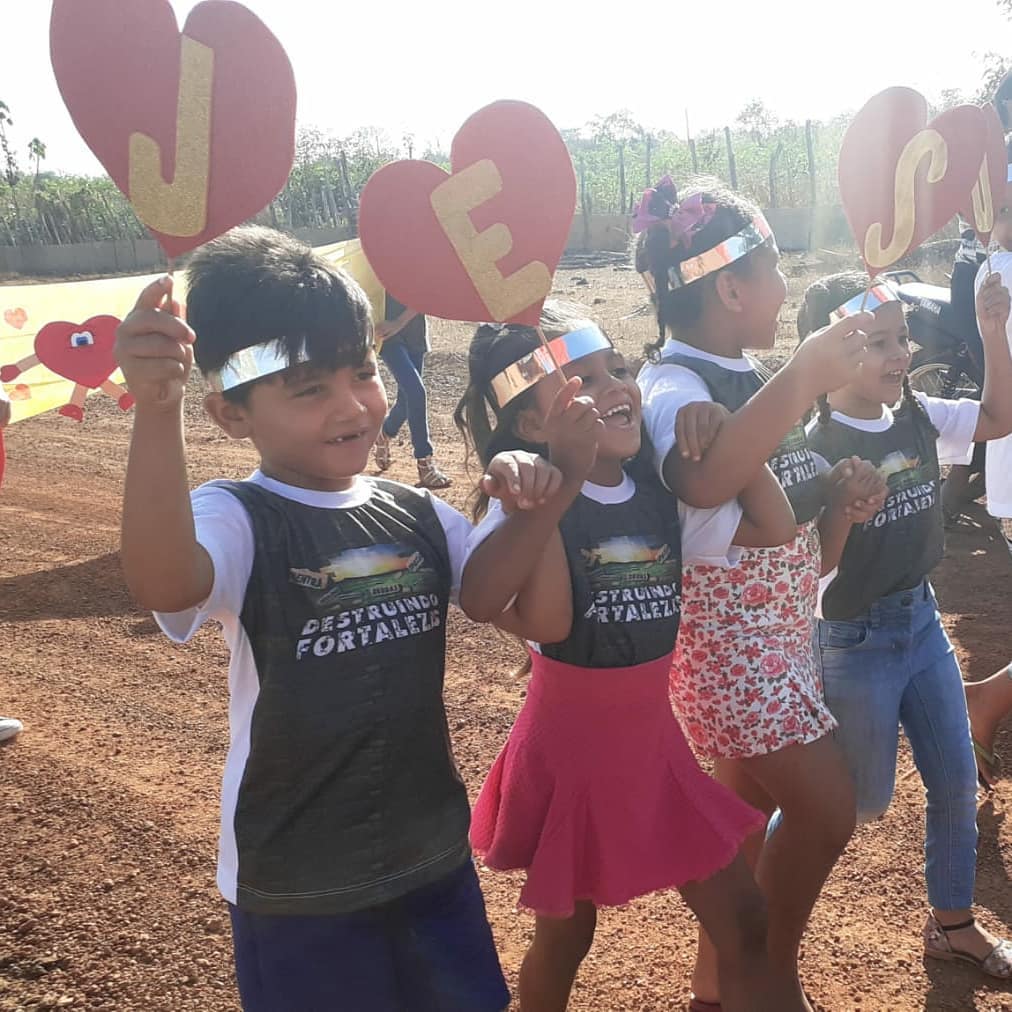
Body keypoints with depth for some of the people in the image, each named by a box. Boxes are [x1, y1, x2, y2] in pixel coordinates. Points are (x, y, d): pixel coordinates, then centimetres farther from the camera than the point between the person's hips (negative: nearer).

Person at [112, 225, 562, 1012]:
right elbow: (163, 585, -41)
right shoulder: (239, 520, -18)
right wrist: (157, 410, -55)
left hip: (434, 856, 5)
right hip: (299, 885, -4)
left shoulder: (418, 516, -1)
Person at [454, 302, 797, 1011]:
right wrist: (565, 478, -39)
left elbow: (777, 530, -2)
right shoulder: (534, 506, -20)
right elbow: (544, 624, -37)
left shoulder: (662, 493, -5)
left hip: (656, 737, 5)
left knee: (746, 925, 11)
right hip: (570, 746, -4)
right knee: (566, 933, 18)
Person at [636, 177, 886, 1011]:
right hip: (728, 640, -9)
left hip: (779, 634, 9)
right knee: (826, 809, -2)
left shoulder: (752, 380, 7)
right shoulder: (674, 385, -19)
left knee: (755, 808, 17)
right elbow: (704, 483, -45)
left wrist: (842, 498, -7)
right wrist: (804, 374, -37)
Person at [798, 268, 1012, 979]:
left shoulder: (919, 417, -3)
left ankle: (954, 923, 39)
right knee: (861, 801, 8)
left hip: (922, 619, 7)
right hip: (853, 639, -6)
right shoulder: (816, 446, -21)